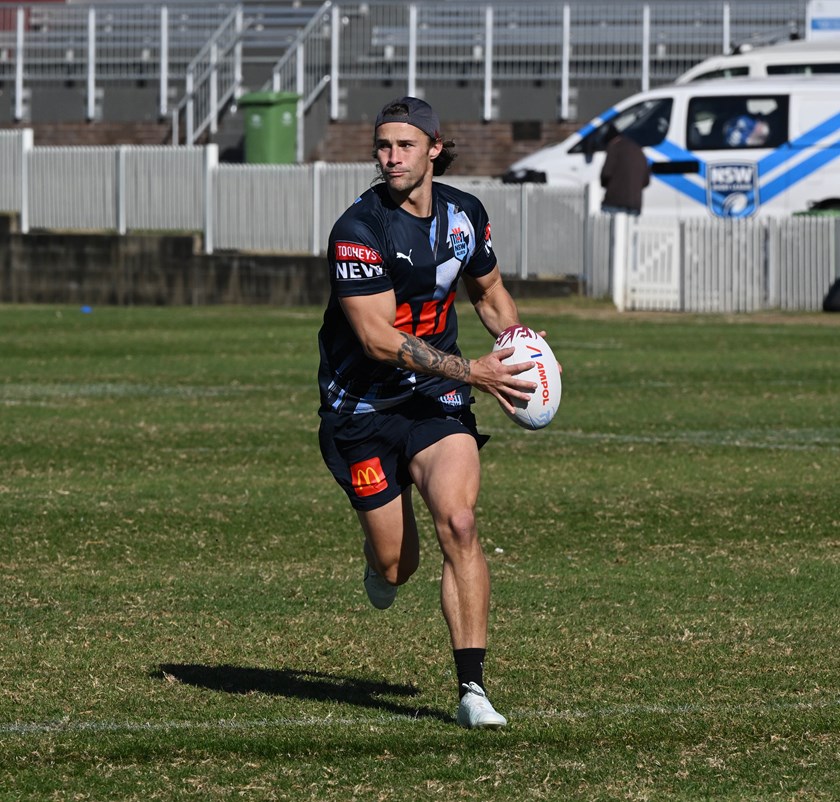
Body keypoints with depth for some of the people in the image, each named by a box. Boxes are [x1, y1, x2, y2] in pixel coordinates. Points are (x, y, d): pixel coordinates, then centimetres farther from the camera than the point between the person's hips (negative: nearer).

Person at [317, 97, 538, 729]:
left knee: (458, 523, -21)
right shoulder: (358, 231, -18)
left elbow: (490, 292, 21)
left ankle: (472, 688, -20)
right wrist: (471, 371, -26)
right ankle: (383, 565, 44)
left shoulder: (466, 215, 1)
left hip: (438, 400, 3)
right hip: (363, 408, -3)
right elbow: (378, 338, -23)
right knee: (397, 565, 2)